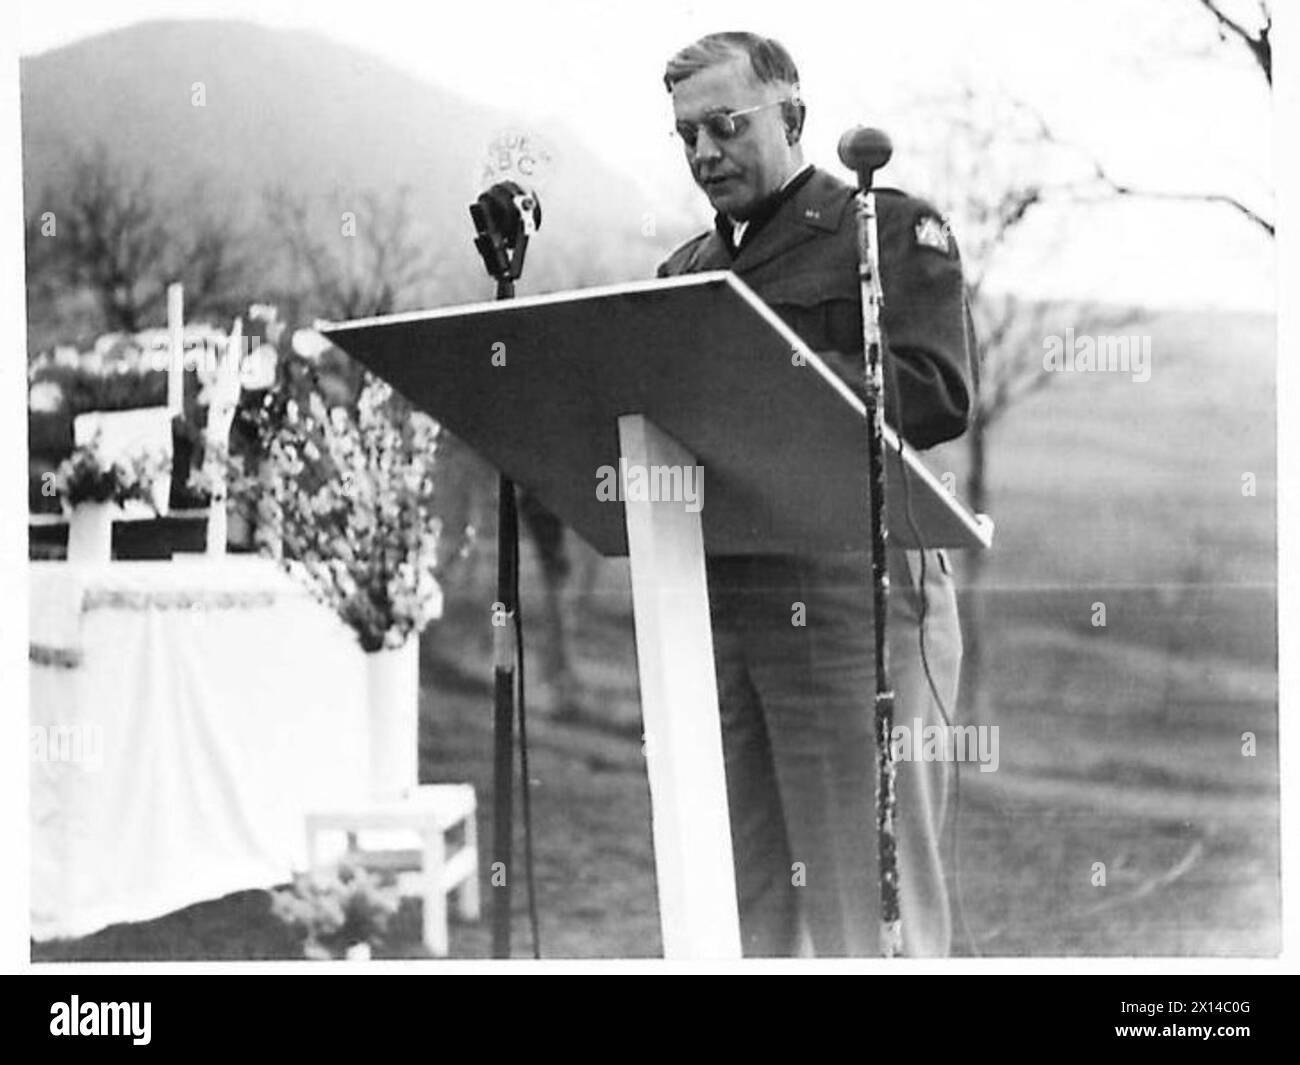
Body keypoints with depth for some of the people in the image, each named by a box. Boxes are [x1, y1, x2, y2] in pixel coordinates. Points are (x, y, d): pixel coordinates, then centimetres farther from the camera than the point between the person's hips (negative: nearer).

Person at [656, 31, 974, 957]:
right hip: (712, 595, 6)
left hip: (854, 583, -6)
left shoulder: (895, 230, 4)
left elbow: (935, 395, -11)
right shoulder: (688, 271, 23)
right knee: (744, 905, 4)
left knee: (865, 898, -7)